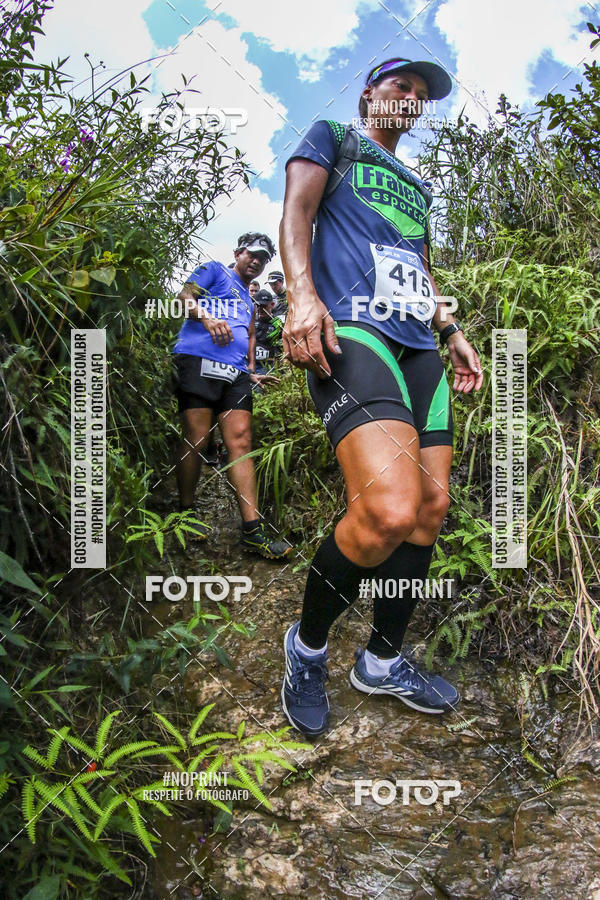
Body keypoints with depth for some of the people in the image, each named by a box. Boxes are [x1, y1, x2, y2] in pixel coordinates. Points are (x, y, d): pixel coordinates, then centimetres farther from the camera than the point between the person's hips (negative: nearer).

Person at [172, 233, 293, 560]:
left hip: (236, 373, 5)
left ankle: (253, 530, -13)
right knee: (196, 440, -9)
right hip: (198, 361, -5)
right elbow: (185, 295, 3)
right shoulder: (215, 270, 17)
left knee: (241, 443, -7)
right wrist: (207, 318, -16)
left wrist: (252, 373, 21)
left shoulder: (251, 301, 35)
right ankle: (186, 511, 11)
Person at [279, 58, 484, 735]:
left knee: (431, 505, 0)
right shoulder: (330, 139, 18)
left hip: (419, 347, 9)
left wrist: (453, 332, 22)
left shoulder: (415, 187, 36)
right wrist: (302, 293, -16)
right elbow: (295, 212, 2)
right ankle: (307, 647, -2)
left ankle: (383, 662, 16)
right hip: (350, 330, -8)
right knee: (390, 510, -27)